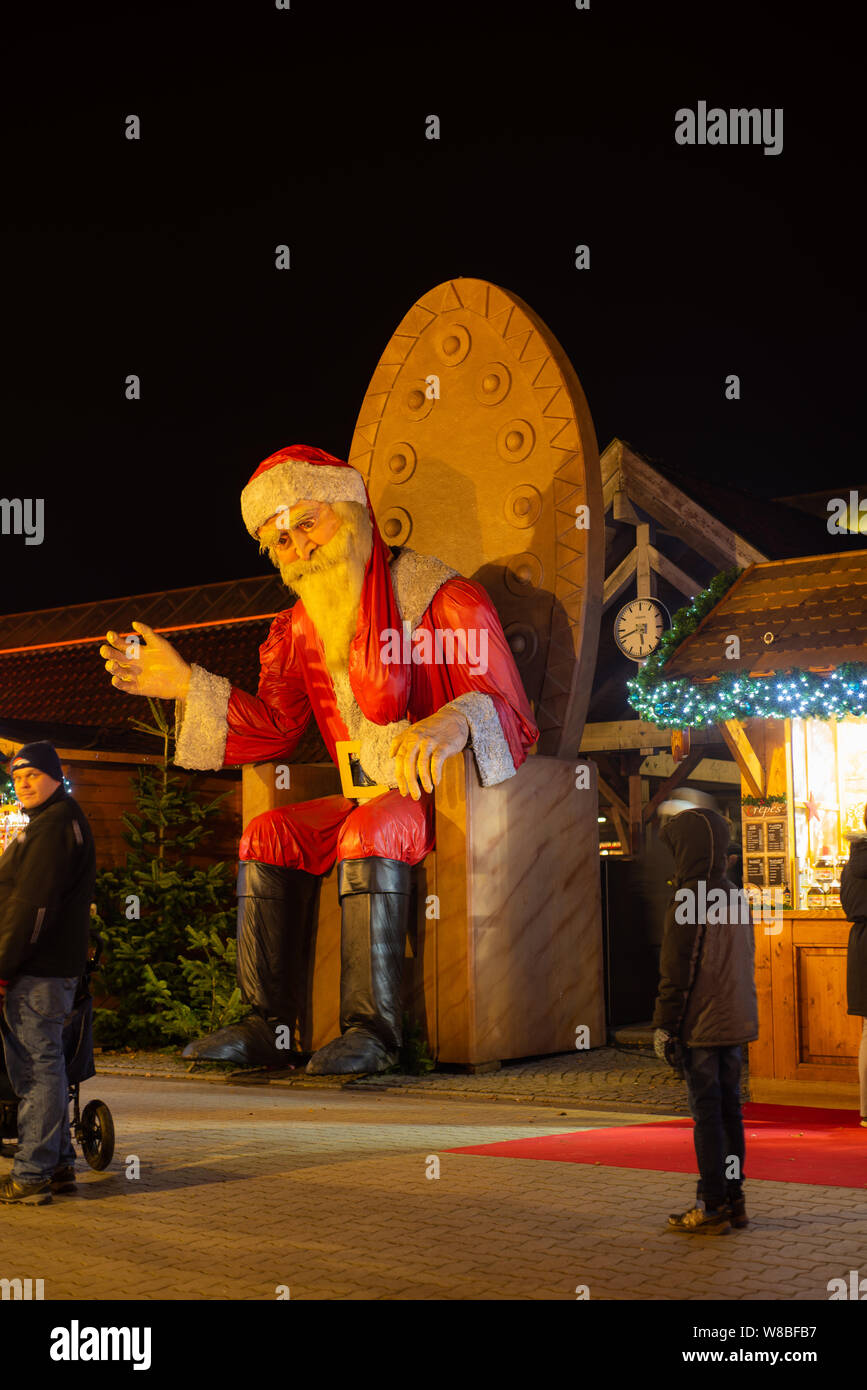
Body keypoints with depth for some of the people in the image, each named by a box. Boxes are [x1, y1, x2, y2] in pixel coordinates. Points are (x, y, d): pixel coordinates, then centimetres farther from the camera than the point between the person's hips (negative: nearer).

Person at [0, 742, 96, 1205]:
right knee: (41, 1066, 15)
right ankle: (58, 1164, 22)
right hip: (47, 967, 11)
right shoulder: (56, 820, 21)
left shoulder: (55, 824, -13)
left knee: (40, 1067, -7)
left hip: (38, 971, -11)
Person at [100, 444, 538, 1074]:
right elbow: (273, 729, 9)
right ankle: (270, 1025, -13)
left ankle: (373, 1028, -32)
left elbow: (512, 720, -18)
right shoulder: (302, 628, 10)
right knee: (271, 833, -12)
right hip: (371, 798, 7)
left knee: (370, 829, -33)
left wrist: (455, 722, -41)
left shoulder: (448, 601, -11)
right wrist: (186, 685, -1)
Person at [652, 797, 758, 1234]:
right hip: (737, 1020, 8)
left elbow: (677, 972, -15)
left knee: (706, 1111, -3)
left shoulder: (687, 901, -15)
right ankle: (733, 1198, 19)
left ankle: (711, 1207, 1)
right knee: (729, 1105, 13)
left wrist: (664, 1026, -9)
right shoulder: (736, 897, 9)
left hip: (701, 1025, -7)